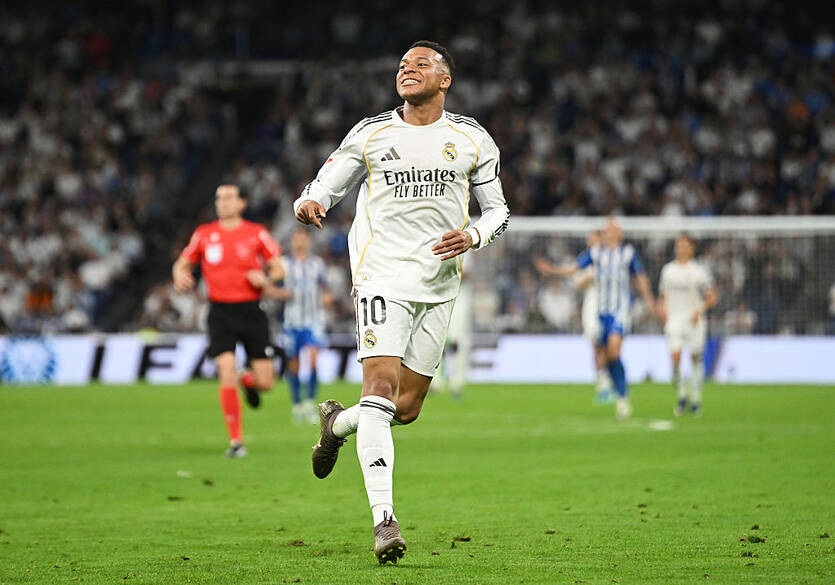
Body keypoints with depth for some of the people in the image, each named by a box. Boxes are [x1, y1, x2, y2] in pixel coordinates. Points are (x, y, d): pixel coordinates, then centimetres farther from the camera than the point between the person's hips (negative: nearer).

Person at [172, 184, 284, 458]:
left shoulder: (256, 233, 2)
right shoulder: (204, 234, 6)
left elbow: (278, 268, 7)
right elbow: (182, 263, 15)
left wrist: (265, 278, -15)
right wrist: (180, 275, -8)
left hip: (250, 310, 0)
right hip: (220, 312, 0)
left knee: (265, 382, -3)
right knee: (227, 372, -16)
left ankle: (249, 381, 38)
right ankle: (235, 441, -6)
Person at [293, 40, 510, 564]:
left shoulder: (472, 139, 8)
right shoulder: (370, 134, 5)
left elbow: (497, 210, 14)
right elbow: (325, 188, 10)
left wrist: (472, 236, -8)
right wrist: (309, 204, -15)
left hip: (440, 284, 3)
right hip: (383, 276, -3)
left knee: (407, 408, 5)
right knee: (381, 384, -20)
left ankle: (338, 423, 39)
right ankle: (384, 519, -23)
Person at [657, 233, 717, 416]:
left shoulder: (699, 271, 0)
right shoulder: (668, 270, 9)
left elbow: (711, 297, 2)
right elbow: (663, 295, 20)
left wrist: (700, 309, -14)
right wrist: (661, 308, 1)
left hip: (694, 321, -1)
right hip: (674, 320, 1)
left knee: (696, 358, 3)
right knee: (675, 356, -14)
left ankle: (696, 399, 15)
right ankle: (682, 395, 1)